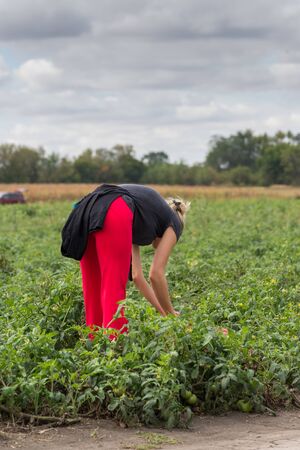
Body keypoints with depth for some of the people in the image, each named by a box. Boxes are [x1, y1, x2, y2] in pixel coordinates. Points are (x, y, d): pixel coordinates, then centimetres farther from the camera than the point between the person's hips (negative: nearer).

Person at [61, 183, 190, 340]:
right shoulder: (173, 223, 26)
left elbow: (136, 275, 39)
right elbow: (156, 274, 15)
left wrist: (164, 312, 45)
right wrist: (171, 313, 28)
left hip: (84, 211, 7)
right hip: (113, 215, -6)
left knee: (93, 288, 16)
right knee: (114, 289, -2)